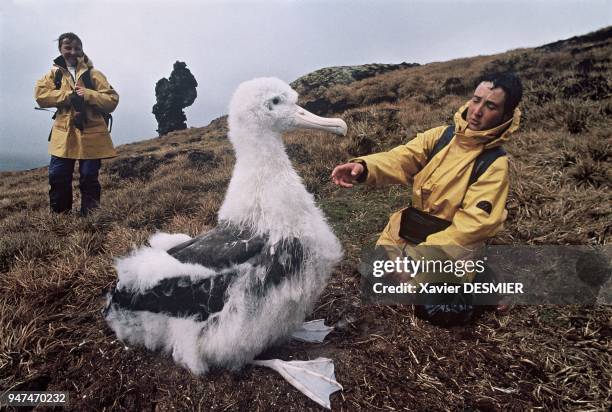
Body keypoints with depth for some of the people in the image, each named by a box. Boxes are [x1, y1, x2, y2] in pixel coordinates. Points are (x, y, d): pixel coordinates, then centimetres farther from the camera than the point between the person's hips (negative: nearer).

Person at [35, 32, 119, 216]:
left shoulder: (93, 74, 5)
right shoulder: (54, 73, 12)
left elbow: (112, 100, -4)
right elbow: (40, 94, -4)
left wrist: (87, 94, -17)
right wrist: (70, 95, -13)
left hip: (90, 134, -2)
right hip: (64, 134, 2)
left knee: (89, 178, 2)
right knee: (58, 177, 2)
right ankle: (59, 216, 17)